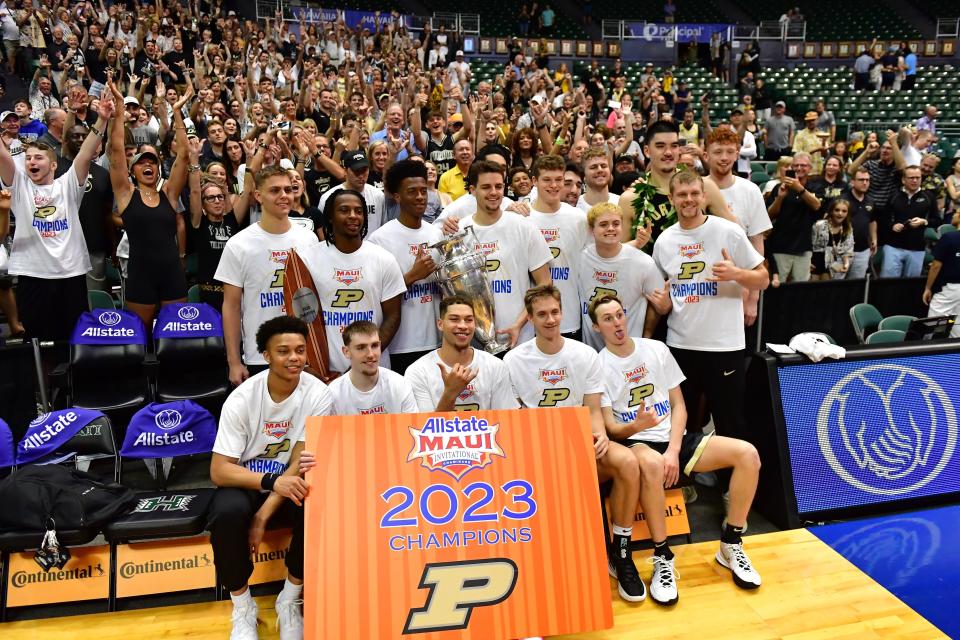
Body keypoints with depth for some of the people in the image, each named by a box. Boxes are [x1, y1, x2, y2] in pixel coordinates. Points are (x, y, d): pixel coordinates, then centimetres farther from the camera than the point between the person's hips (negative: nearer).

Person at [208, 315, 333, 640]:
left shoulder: (318, 395, -18)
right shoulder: (242, 398, -18)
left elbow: (301, 464, -17)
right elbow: (219, 471, -20)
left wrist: (263, 515, -25)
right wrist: (272, 481, -37)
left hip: (292, 478, 0)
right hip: (246, 479, 0)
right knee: (227, 513, -33)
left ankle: (290, 600, -5)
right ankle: (243, 607, -5)